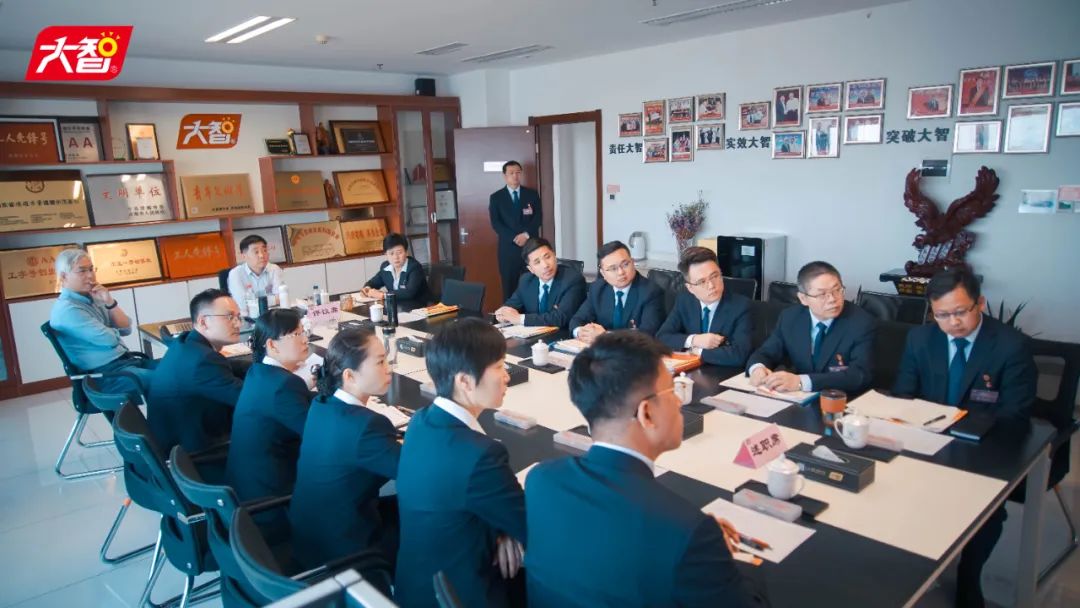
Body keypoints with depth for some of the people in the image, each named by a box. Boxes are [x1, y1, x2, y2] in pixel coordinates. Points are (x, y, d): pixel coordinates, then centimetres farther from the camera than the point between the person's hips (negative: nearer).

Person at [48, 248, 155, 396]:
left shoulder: (92, 298, 13)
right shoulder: (66, 309, -13)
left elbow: (125, 329, 9)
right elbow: (109, 339, -18)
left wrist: (110, 302, -3)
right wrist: (113, 332, 5)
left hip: (127, 360, 9)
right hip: (107, 374, -9)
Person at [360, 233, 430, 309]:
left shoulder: (415, 267, -16)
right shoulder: (385, 266, 5)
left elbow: (410, 292, -30)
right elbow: (374, 282, 24)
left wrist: (383, 295, -29)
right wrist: (367, 288, 0)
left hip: (416, 309, -6)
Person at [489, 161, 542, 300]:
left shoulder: (532, 194, 10)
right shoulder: (496, 197, 6)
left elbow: (538, 218, 2)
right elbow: (495, 223, -3)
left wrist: (526, 234, -13)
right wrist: (514, 238, -14)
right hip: (508, 248, -1)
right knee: (509, 287, 1)